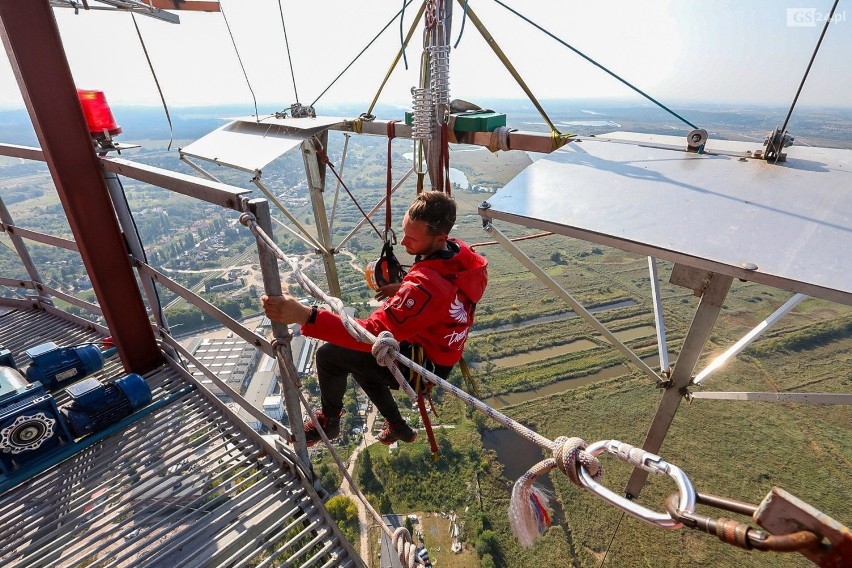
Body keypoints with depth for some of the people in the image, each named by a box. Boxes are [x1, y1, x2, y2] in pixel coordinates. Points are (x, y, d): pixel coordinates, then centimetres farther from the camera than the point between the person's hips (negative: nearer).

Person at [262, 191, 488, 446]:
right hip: (439, 348, 9)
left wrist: (305, 315, -46)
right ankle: (397, 425, 34)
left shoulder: (426, 287, -38)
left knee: (329, 356, -4)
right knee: (359, 359, 23)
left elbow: (373, 335, -39)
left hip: (424, 367, -8)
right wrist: (404, 289, 1)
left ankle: (329, 421, 23)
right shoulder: (461, 251, -11)